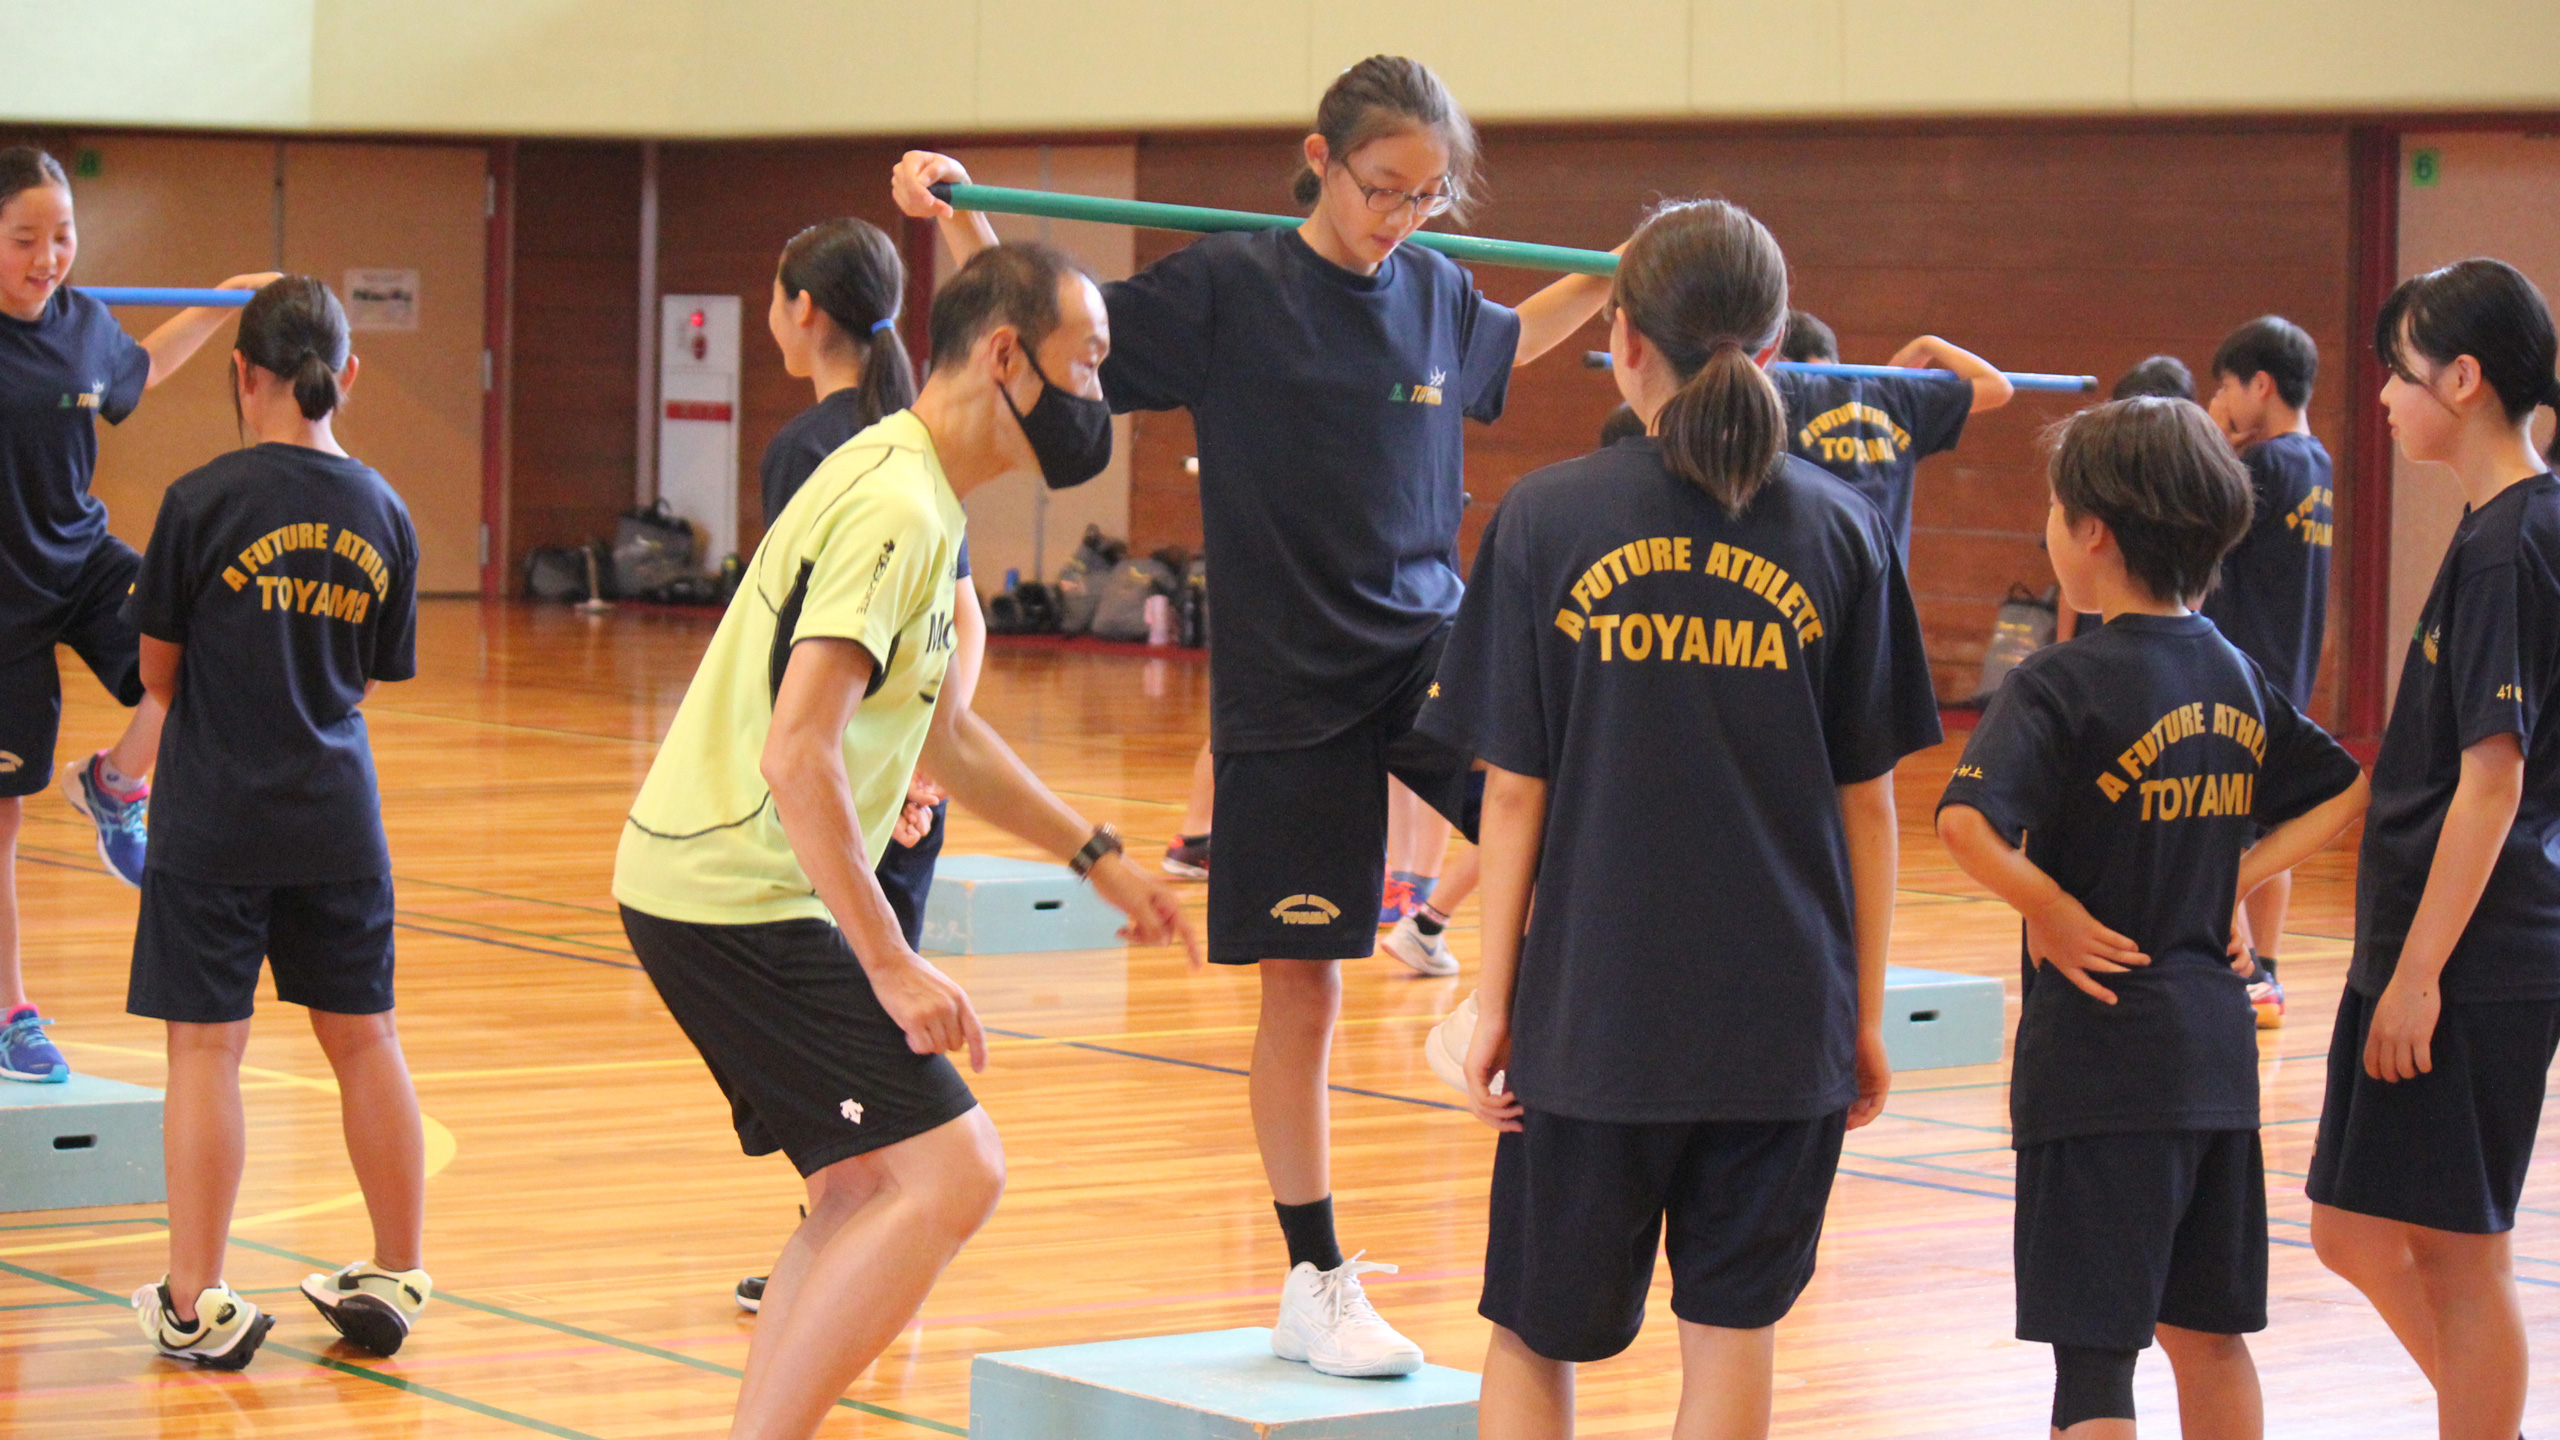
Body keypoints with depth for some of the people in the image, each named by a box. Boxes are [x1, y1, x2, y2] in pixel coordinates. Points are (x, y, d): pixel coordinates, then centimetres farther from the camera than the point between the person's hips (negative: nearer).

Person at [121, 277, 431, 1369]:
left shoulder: (202, 501, -10)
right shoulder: (381, 512, 2)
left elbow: (158, 672, -2)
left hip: (215, 818, -4)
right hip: (337, 815, 4)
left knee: (204, 1049, 2)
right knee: (364, 1042, 13)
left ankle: (196, 1306, 5)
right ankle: (395, 1281, 22)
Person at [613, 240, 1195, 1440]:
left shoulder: (907, 487, 16)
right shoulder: (896, 508, -17)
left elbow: (943, 734, 28)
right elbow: (797, 755, -26)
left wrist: (1095, 856, 29)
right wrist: (889, 965, -24)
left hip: (707, 887, 10)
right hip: (739, 902, -10)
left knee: (873, 1186, 17)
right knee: (951, 1174, -14)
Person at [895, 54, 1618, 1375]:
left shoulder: (1435, 290, 5)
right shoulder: (1228, 286, -8)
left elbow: (1503, 345, 29)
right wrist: (956, 221, -16)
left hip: (1429, 641, 3)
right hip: (1288, 672, -3)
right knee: (1301, 982, 4)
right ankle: (1315, 1288, 15)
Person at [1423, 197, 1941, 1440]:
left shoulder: (1548, 519, -4)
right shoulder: (1838, 532, -1)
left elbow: (1515, 789, -3)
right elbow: (1866, 800, 2)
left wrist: (1494, 996, 5)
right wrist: (1866, 1013, 10)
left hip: (1593, 1009, -1)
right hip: (1783, 1012, 1)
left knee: (1534, 1336, 13)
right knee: (1730, 1334, 7)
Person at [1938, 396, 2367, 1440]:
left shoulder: (2063, 682, -14)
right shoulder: (2235, 675, 6)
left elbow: (1966, 823, -30)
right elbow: (2345, 793, 18)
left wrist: (2052, 910, -15)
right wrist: (2234, 881, 11)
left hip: (2100, 1048, -7)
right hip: (2216, 1041, 7)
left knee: (2092, 1354, -3)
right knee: (2207, 1334, 17)